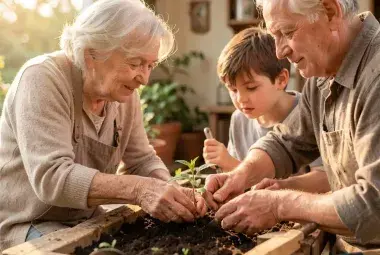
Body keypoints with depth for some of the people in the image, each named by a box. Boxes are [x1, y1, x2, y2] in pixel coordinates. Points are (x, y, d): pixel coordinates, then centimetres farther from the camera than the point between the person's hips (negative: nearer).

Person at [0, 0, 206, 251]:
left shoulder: (125, 93, -3)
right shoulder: (43, 79, -22)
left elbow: (143, 160, 4)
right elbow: (50, 177, -31)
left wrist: (171, 192, -17)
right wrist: (138, 189, -40)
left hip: (85, 220, 6)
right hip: (23, 225, -6)